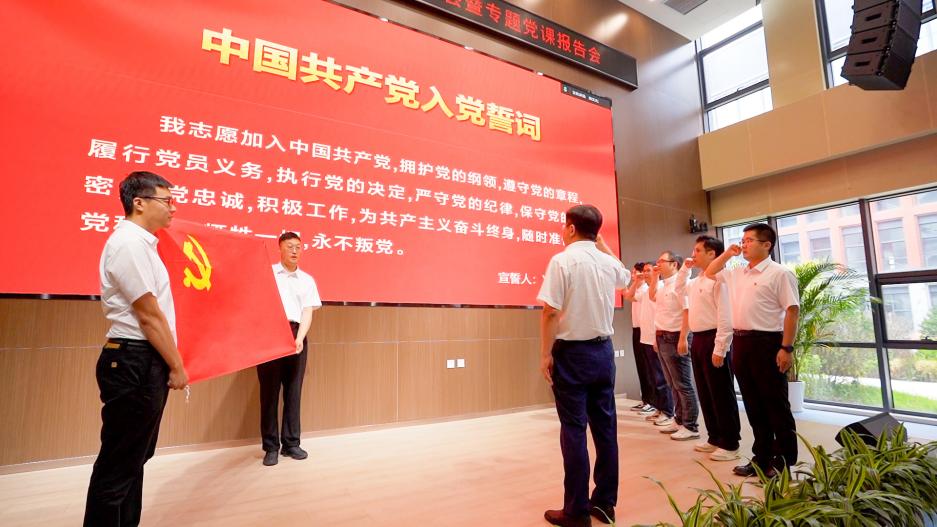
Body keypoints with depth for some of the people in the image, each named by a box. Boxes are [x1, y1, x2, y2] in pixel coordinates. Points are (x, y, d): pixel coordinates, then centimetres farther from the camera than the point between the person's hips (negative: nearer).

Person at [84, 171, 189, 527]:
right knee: (119, 463, 1)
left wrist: (169, 363, 20)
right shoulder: (129, 243, -16)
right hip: (134, 363, -10)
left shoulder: (140, 243, 14)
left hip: (143, 362, 10)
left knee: (134, 457, 18)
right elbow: (149, 315, -18)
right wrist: (177, 366, -11)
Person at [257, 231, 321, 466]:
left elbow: (308, 313, 5)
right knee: (269, 391, 1)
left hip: (296, 336, 2)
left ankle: (291, 443, 16)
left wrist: (299, 339, -11)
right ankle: (271, 446, 10)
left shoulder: (307, 280, 13)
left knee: (293, 391, 6)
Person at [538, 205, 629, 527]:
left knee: (573, 429, 2)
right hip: (603, 350, 6)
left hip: (572, 353, -6)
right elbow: (625, 278, 30)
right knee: (606, 427, 13)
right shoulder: (609, 262, 5)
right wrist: (601, 244, 33)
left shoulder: (562, 261, -13)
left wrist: (546, 354, -10)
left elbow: (551, 312, -18)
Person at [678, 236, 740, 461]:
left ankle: (729, 444, 13)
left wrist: (719, 349, -21)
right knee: (705, 393, 15)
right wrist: (685, 268, 20)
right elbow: (679, 288, 35)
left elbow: (725, 317, -19)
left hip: (713, 340, -9)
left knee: (721, 394, 2)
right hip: (698, 339, 9)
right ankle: (714, 438, 27)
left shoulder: (718, 279, -14)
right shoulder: (696, 281, 13)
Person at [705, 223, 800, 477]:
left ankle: (783, 461, 18)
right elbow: (710, 273, 27)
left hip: (766, 342, -7)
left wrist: (787, 348, -18)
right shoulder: (737, 273, 13)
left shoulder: (779, 273, -8)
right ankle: (762, 457, 25)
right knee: (753, 404, 13)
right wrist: (727, 254, 13)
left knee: (775, 404, 4)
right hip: (741, 342, 7)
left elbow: (792, 310, -13)